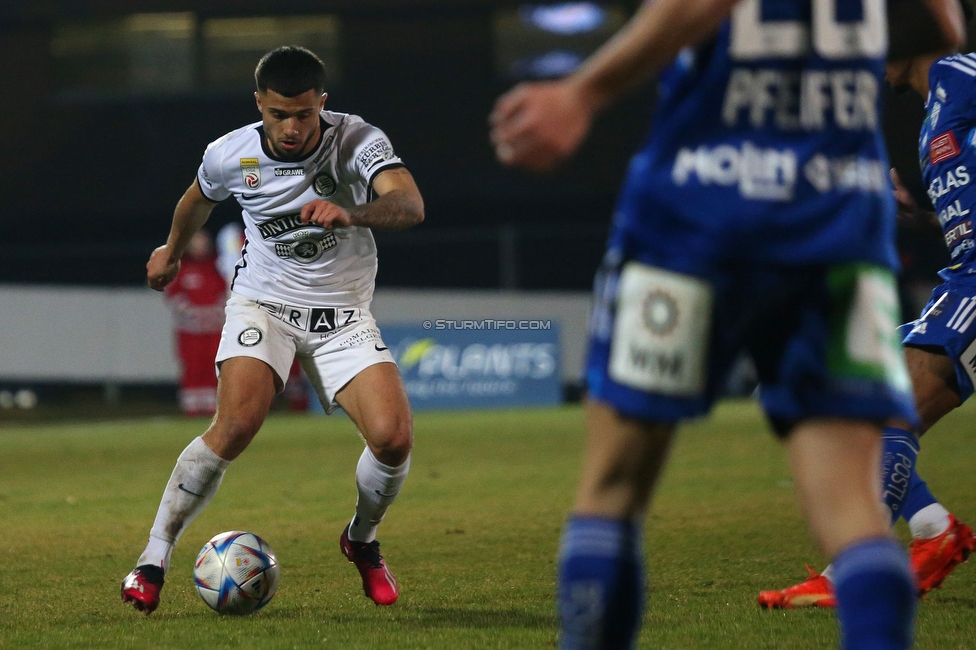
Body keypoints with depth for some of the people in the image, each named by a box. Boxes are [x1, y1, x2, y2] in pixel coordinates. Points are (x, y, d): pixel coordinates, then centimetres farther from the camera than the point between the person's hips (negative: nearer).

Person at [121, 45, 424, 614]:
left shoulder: (358, 141, -18)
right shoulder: (231, 155, -10)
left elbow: (410, 205, -36)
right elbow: (200, 199, 15)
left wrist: (350, 214, -55)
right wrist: (172, 251, 33)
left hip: (343, 316, 0)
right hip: (264, 304, 0)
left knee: (394, 437, -19)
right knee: (237, 425, -26)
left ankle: (362, 540, 14)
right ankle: (154, 559, -13)